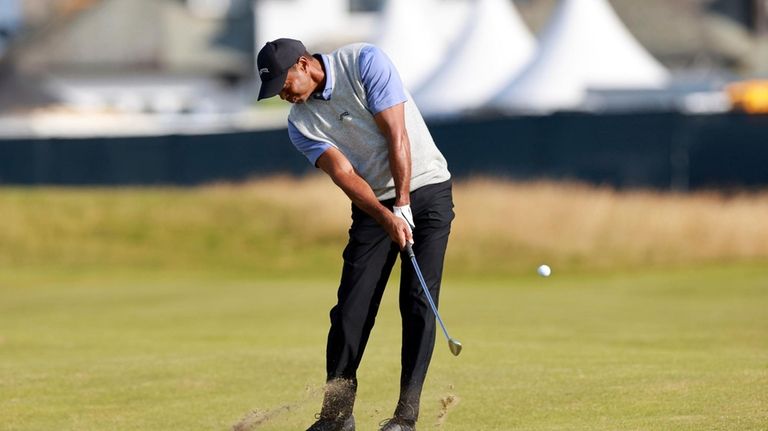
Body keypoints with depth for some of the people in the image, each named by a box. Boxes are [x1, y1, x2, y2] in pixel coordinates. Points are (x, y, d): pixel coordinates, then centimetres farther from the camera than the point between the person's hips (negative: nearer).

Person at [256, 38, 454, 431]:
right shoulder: (301, 124, -3)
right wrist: (388, 218, -28)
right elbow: (344, 174, -14)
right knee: (352, 305, -5)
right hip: (374, 205, 4)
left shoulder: (365, 63, -13)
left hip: (426, 189, -4)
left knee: (418, 300, -11)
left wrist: (403, 205, -20)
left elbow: (397, 135, -17)